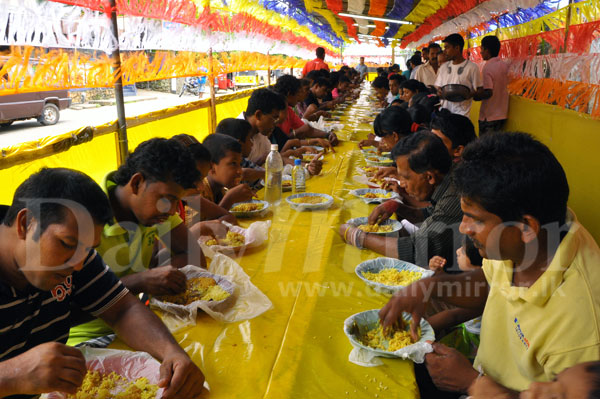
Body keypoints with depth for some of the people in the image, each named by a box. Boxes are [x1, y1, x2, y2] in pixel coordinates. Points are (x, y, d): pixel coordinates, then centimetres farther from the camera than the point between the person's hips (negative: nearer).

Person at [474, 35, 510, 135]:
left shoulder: (487, 68, -16)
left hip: (489, 116, -7)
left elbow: (488, 93, -23)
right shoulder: (504, 65, 6)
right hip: (502, 114, 7)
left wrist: (473, 96, -9)